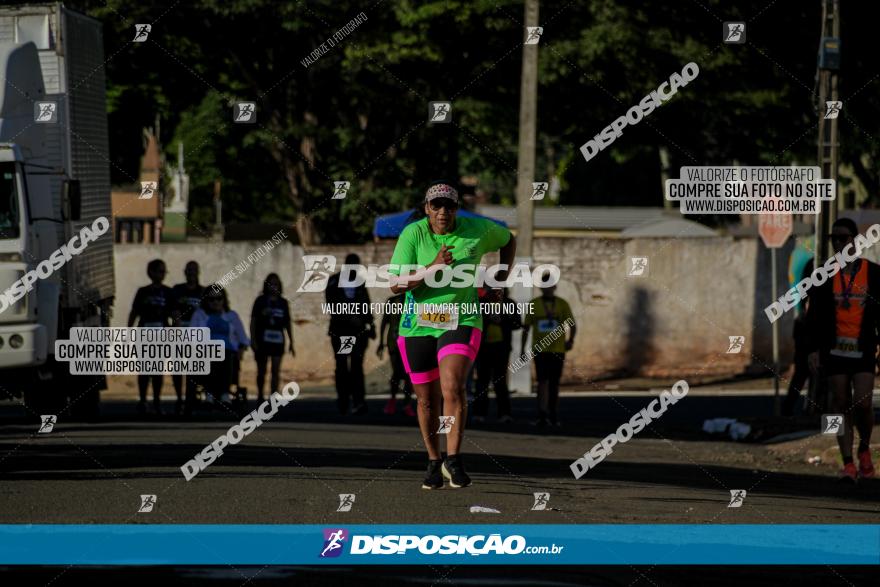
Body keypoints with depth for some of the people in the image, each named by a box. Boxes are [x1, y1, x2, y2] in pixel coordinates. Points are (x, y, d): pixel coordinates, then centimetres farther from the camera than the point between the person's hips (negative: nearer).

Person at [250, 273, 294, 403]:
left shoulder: (283, 303, 9)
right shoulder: (260, 301, 2)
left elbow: (288, 324, 14)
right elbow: (253, 321, 0)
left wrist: (291, 342, 12)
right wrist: (253, 340, -7)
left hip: (278, 340, 1)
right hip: (262, 340, -1)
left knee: (276, 371, -7)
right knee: (262, 371, 9)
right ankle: (260, 396, 24)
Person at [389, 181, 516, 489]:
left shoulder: (477, 230, -3)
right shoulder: (413, 234, -9)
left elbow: (508, 240, 19)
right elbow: (395, 284, -14)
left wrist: (500, 280, 13)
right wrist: (432, 269, -26)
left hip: (462, 322, -1)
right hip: (418, 325, 1)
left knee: (453, 388, -22)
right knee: (427, 399, 8)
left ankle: (453, 460, -15)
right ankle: (433, 463, 26)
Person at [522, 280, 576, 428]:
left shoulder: (562, 304, 5)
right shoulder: (533, 304, 5)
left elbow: (572, 325, 5)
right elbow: (526, 326, 9)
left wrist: (570, 340, -13)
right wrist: (522, 348, 6)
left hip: (558, 350, 1)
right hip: (540, 349, -1)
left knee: (554, 384, 9)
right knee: (542, 381, -13)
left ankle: (553, 416, 19)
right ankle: (542, 415, -19)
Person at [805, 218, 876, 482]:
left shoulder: (872, 273, 2)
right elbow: (814, 315, 5)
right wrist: (813, 349, -4)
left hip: (863, 350, -1)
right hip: (835, 350, 1)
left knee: (862, 404, -11)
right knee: (841, 405, 0)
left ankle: (864, 449, 17)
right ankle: (848, 464, 3)